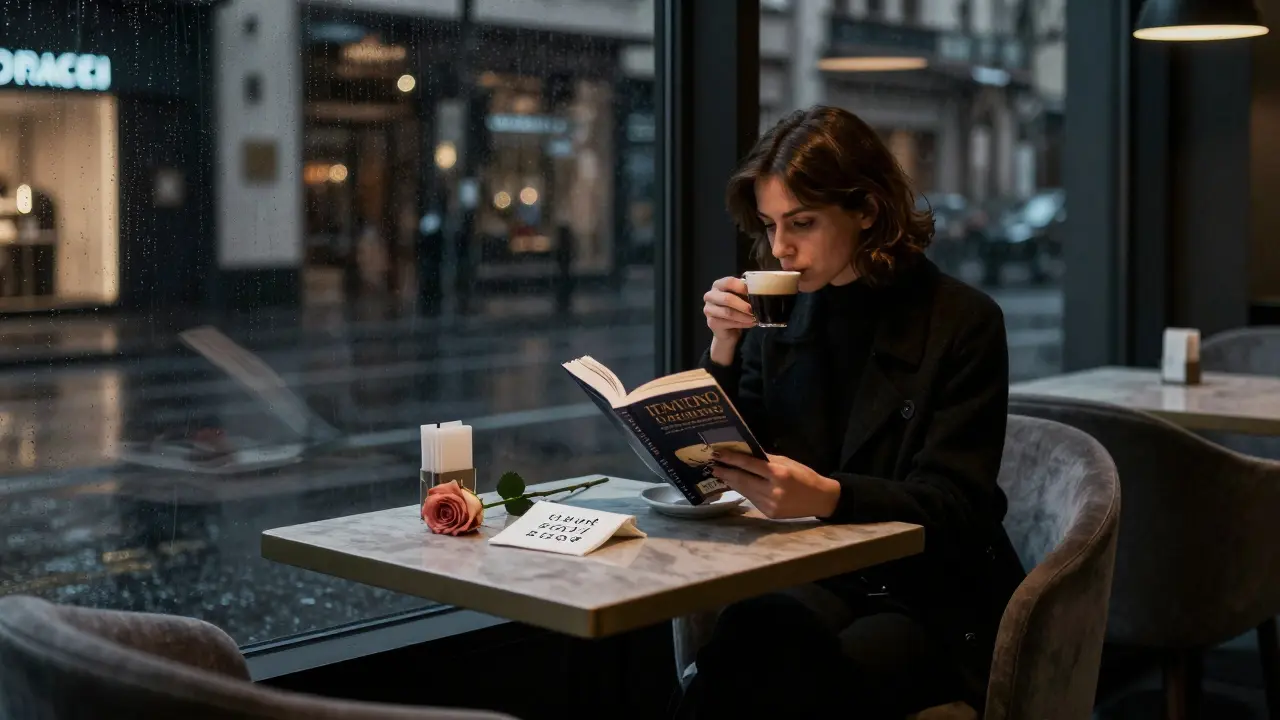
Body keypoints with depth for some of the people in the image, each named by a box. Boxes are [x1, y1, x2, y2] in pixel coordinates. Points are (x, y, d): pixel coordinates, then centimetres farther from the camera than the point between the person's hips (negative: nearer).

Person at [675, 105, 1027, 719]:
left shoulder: (963, 322, -8)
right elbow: (726, 464, 9)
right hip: (819, 582, 4)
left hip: (936, 602, -3)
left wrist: (827, 496, -33)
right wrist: (723, 350, -6)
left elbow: (952, 507, -14)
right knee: (747, 634, -32)